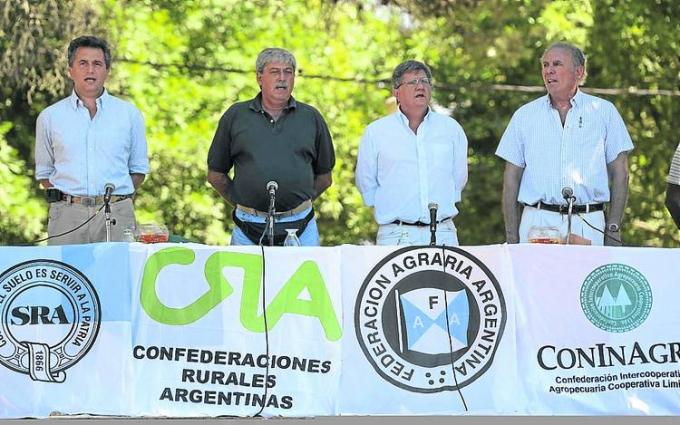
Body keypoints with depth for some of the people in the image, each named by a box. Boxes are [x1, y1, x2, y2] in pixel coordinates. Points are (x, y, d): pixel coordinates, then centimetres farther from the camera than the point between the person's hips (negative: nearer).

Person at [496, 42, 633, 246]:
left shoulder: (604, 111, 9)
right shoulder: (525, 115, 12)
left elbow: (619, 172, 7)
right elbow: (511, 178, 11)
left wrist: (613, 230, -1)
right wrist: (512, 238, 3)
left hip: (588, 225, -1)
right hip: (537, 222, 1)